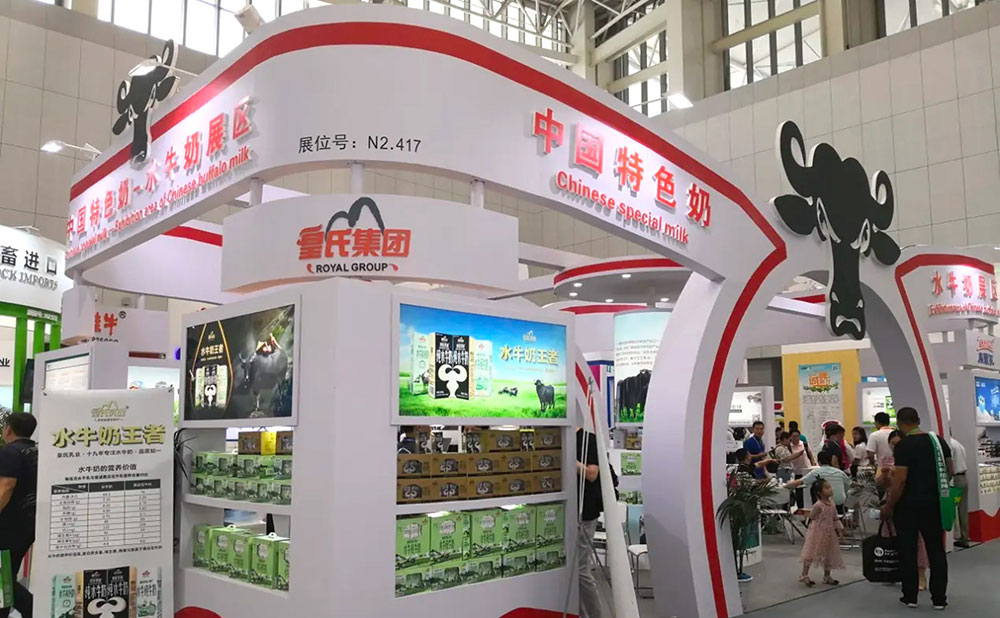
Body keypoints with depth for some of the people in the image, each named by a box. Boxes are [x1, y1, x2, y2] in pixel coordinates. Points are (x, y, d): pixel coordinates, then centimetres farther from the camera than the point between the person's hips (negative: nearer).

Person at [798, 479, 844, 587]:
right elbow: (811, 517, -11)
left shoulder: (831, 503, 0)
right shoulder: (818, 505, -22)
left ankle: (827, 576, 30)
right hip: (817, 533, -7)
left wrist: (839, 530, 6)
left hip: (829, 534, 7)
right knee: (810, 555, 1)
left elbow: (835, 519, 8)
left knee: (828, 555, 15)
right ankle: (804, 575, 12)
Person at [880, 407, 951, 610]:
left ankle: (910, 597, 12)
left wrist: (888, 506, -10)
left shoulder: (903, 446, -16)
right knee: (936, 550, 11)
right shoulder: (939, 441, 4)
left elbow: (900, 480, -19)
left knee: (908, 551, 5)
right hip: (934, 503, 5)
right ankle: (939, 598, 15)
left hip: (909, 506, -5)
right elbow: (949, 472, 12)